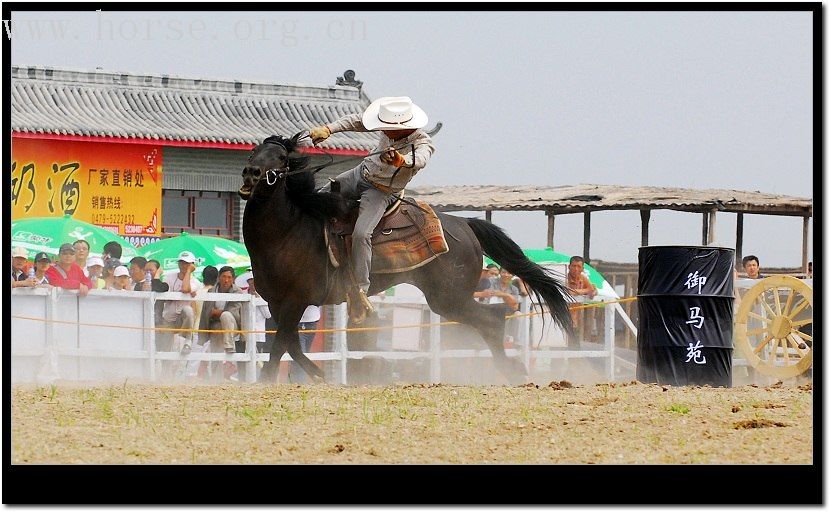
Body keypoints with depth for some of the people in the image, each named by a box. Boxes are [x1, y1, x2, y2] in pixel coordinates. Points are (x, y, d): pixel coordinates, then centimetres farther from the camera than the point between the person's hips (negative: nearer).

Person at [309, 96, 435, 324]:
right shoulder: (390, 124, -7)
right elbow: (357, 121, 2)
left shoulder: (423, 144, -23)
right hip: (361, 174, 7)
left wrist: (400, 160, -66)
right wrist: (327, 129, -9)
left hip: (382, 192, -7)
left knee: (361, 234, -26)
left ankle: (359, 291, -25)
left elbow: (419, 159, -45)